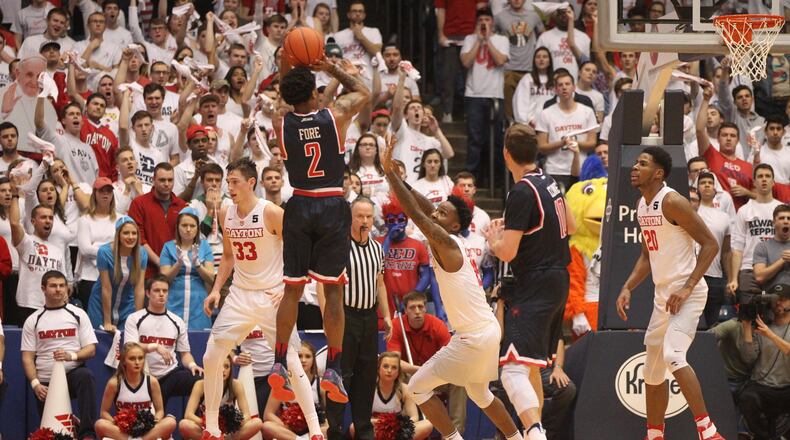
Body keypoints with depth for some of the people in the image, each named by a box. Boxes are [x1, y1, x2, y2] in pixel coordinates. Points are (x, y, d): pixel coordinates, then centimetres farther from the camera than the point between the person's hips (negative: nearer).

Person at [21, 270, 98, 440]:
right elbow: (27, 357, 4)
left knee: (86, 376, -36)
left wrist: (72, 356, -18)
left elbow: (91, 349, 2)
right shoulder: (33, 321, 9)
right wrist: (35, 384, -12)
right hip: (45, 383, 2)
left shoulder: (78, 314, 8)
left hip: (72, 374, -1)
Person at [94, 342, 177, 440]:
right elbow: (104, 412, 1)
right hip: (121, 431, -1)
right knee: (100, 425, -33)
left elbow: (160, 410, 5)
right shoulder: (114, 383, -6)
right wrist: (116, 424, -19)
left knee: (171, 422, -28)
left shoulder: (152, 382, -2)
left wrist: (155, 422, -17)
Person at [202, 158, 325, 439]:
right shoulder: (225, 215, 3)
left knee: (291, 362, -9)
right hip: (240, 295, 6)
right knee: (211, 358, 0)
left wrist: (287, 287, -18)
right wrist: (216, 289, 7)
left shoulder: (271, 213, -15)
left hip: (272, 296, -6)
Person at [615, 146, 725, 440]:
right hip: (663, 294, 10)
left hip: (686, 293, -10)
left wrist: (687, 288, -21)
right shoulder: (642, 206, 12)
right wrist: (627, 289, 10)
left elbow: (710, 244, -16)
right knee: (652, 369, 13)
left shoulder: (671, 202, -15)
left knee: (673, 355, -27)